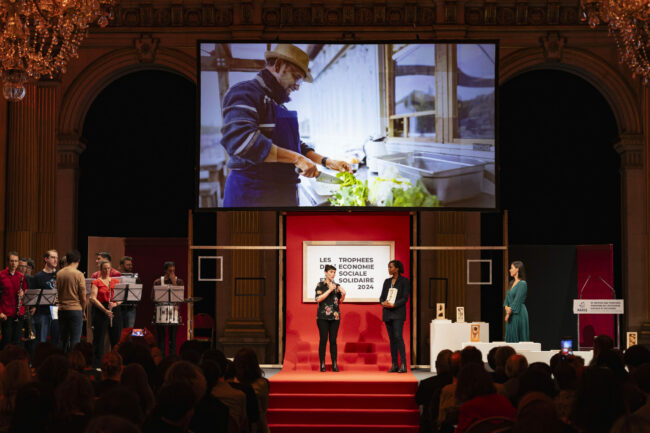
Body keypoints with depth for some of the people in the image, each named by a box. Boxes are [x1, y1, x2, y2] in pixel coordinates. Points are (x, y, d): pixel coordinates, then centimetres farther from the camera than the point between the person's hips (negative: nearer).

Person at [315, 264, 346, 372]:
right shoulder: (320, 285, 1)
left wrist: (343, 294, -5)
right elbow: (318, 299, -11)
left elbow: (340, 301, 16)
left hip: (335, 316, 3)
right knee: (323, 339, -4)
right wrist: (330, 290, -14)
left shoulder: (337, 286, 12)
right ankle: (322, 365, 0)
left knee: (333, 340, 2)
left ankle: (334, 364, 3)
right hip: (323, 316, -3)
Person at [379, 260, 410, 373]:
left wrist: (393, 305, -18)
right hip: (387, 313, 6)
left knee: (398, 337, -16)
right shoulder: (387, 281, 15)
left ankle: (403, 365, -16)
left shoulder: (404, 281, -2)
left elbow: (405, 298, -8)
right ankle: (394, 365, 6)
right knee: (392, 338, 5)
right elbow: (382, 296, 14)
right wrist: (383, 303, -8)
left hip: (398, 312, -6)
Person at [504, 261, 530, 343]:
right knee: (510, 336, 7)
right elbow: (507, 297, 12)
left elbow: (518, 300, -14)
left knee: (518, 337, -6)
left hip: (518, 314, -8)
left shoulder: (522, 283, -11)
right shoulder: (512, 283, 15)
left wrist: (509, 312, -12)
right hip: (511, 313, 8)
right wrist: (506, 307, -8)